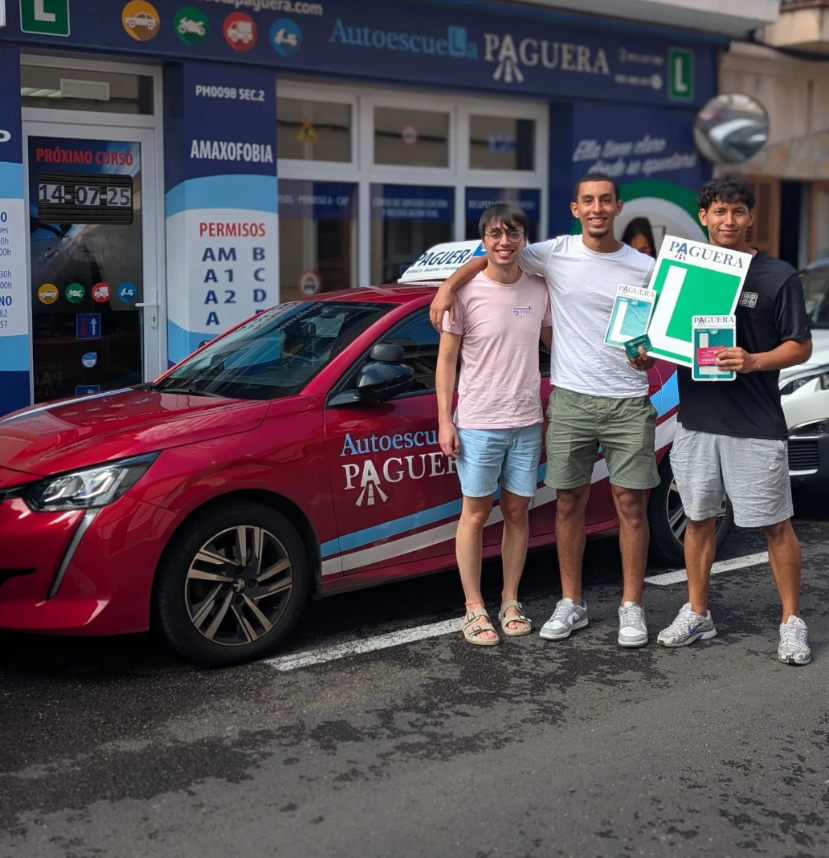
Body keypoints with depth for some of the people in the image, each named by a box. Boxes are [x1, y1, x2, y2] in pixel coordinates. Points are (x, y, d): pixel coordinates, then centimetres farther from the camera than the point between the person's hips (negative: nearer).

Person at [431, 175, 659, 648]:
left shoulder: (645, 268, 2)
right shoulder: (555, 253, 1)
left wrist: (649, 356, -12)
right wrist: (448, 286, -7)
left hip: (629, 403, 0)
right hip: (570, 400, 1)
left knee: (631, 504, 1)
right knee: (569, 503, 7)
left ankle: (632, 607, 14)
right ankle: (572, 602, 21)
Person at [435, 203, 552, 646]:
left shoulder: (538, 290, 4)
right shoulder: (467, 291, -7)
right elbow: (446, 359, -4)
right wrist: (444, 419, -9)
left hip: (527, 422, 4)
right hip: (477, 423, -4)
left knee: (517, 511, 10)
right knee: (476, 513, 4)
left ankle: (510, 602, 22)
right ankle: (474, 609, 12)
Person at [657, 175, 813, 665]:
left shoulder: (778, 276, -4)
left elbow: (801, 347, -4)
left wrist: (753, 361, -21)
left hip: (756, 424, -4)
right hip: (697, 420, 4)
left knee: (776, 525, 2)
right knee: (699, 518, 13)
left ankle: (793, 622, 15)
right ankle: (697, 614, 25)